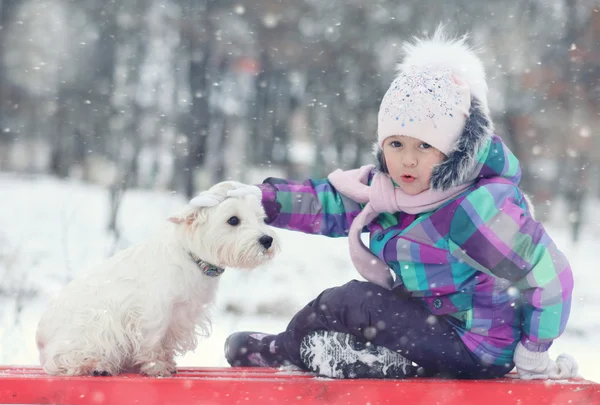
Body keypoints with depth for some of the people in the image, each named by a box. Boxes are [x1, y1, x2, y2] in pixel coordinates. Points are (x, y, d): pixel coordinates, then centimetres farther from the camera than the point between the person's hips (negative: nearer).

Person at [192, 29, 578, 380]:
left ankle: (282, 352, 18)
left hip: (474, 349, -9)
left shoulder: (478, 209, -29)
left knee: (349, 302, -5)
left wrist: (532, 354, -16)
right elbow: (332, 203, 4)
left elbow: (550, 274, -27)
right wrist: (262, 199, -8)